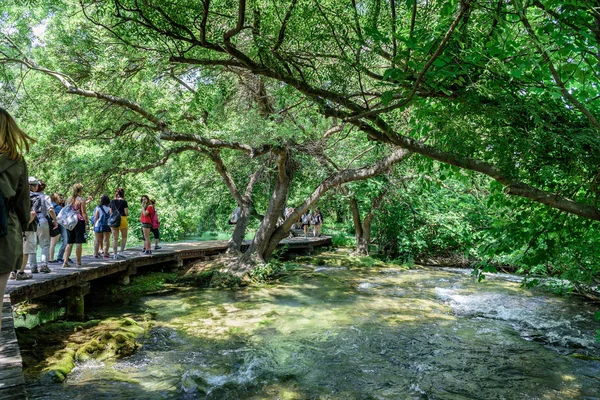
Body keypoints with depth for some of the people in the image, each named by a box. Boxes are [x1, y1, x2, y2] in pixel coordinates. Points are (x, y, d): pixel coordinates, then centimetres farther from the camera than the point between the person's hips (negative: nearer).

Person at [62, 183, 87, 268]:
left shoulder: (68, 199, 10)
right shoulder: (81, 200, -8)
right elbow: (83, 213, -10)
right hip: (79, 222, -6)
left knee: (69, 243, 10)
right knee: (79, 242, 0)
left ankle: (65, 262, 6)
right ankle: (78, 262, 3)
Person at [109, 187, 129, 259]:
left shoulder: (112, 201, 6)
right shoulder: (124, 201, -6)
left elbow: (110, 212, 8)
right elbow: (126, 213, -9)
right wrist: (127, 213, 12)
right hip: (122, 220, -3)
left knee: (115, 238, 7)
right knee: (124, 237, 14)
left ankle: (115, 254, 7)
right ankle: (121, 251, 7)